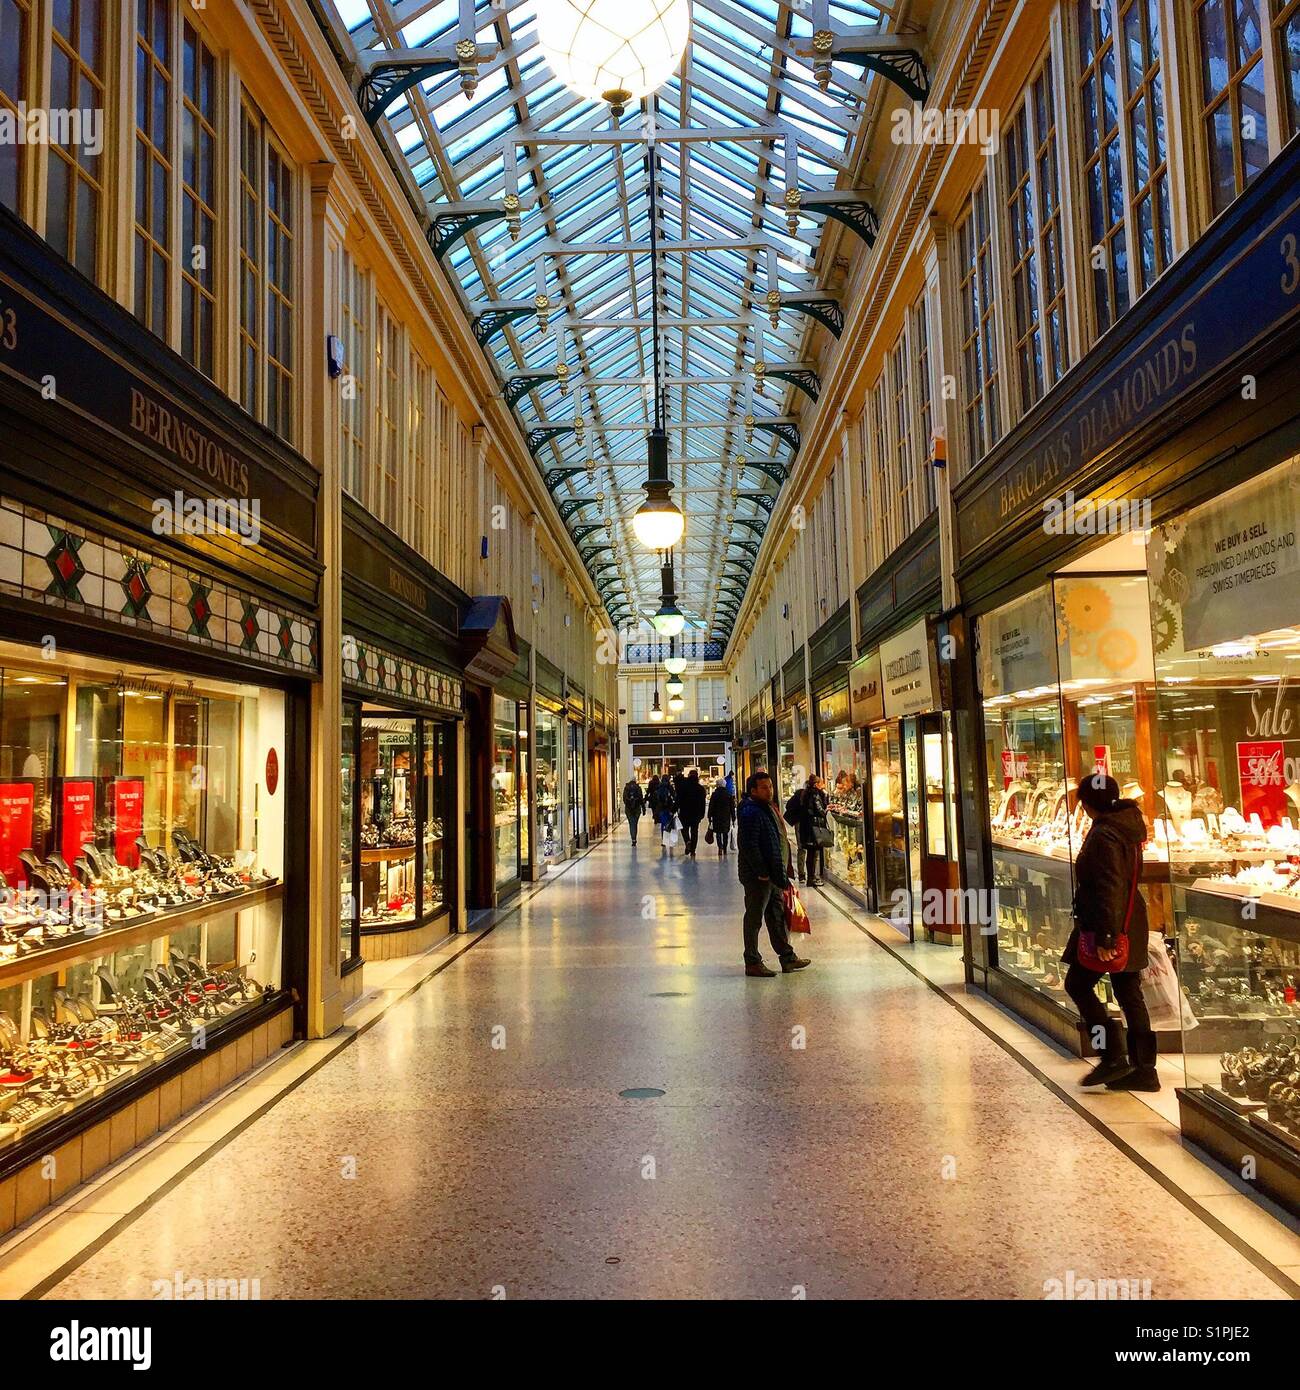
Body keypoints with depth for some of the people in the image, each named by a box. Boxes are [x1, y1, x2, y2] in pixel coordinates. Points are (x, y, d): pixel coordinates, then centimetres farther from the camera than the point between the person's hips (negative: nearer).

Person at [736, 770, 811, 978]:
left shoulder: (768, 808, 14)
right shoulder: (750, 812, -18)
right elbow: (748, 846, -24)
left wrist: (782, 874, 18)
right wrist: (761, 872, -23)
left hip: (772, 874, 10)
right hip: (757, 876, -10)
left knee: (777, 917, 16)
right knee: (754, 918, 0)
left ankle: (787, 958, 26)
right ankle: (752, 963, 8)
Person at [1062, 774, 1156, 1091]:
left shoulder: (1103, 836, -19)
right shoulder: (1129, 825, 11)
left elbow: (1108, 890, -25)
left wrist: (1104, 936, -25)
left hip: (1104, 926, -9)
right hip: (1130, 926, 9)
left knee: (1078, 985, 4)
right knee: (1130, 995, 12)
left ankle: (1113, 1057, 2)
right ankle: (1143, 1069, 17)